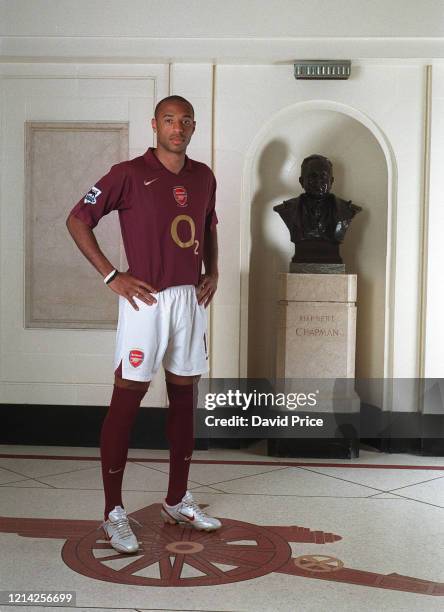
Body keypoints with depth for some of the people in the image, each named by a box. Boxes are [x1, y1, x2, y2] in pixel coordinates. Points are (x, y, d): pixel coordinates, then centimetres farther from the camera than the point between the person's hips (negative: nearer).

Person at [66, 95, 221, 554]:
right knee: (126, 401, -2)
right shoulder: (129, 174, -8)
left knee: (184, 398, 12)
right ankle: (113, 512, 9)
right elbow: (78, 220, -5)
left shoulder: (203, 177, 9)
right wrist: (112, 276, -10)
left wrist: (212, 272, 11)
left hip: (191, 298, 6)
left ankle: (177, 501, 26)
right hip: (146, 298, -6)